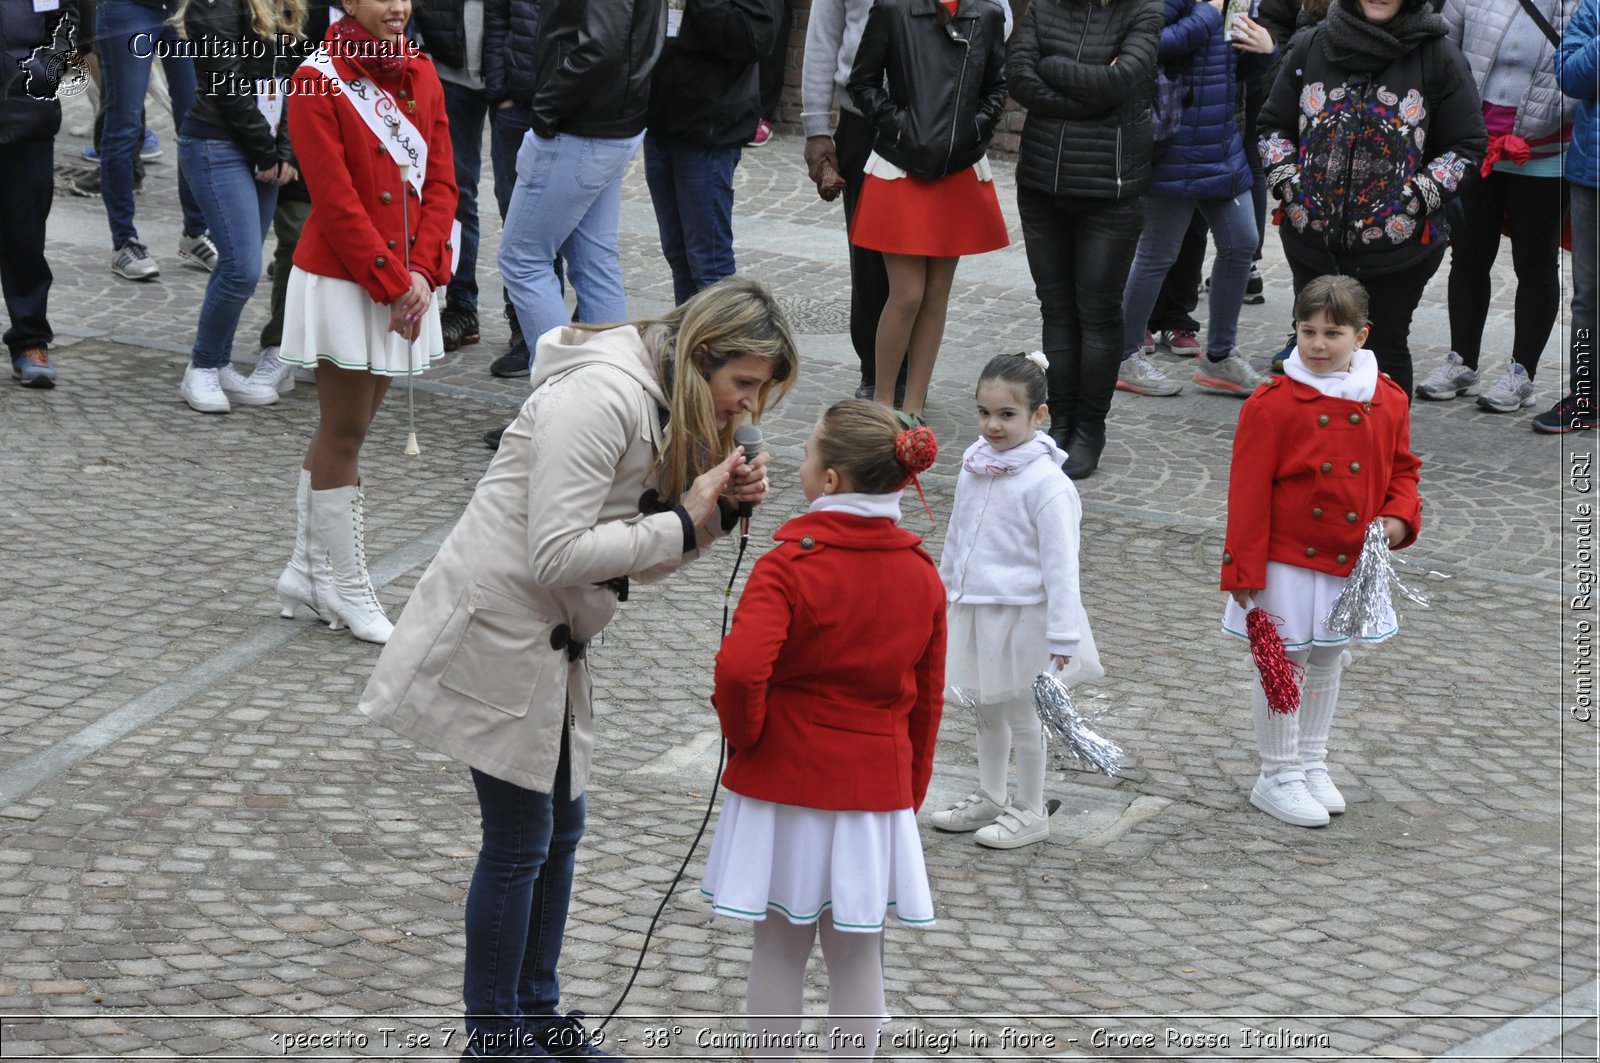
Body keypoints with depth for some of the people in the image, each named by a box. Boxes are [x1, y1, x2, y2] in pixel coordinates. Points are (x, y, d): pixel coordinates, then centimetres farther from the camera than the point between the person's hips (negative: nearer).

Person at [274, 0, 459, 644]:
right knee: (344, 434, 1)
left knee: (344, 431, 14)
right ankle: (346, 588, 9)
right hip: (343, 282, -6)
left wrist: (422, 273, -8)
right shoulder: (317, 82, -13)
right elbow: (337, 202, -16)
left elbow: (441, 181, 5)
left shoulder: (422, 75, 6)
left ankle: (307, 572, 23)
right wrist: (392, 284, -15)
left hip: (407, 283, 6)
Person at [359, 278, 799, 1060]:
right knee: (519, 839, -1)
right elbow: (558, 554, -27)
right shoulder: (599, 399, -23)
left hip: (550, 641, 10)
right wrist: (684, 521, -22)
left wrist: (722, 508, -6)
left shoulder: (668, 408, 9)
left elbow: (639, 559, 9)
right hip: (495, 631, -10)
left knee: (559, 827, 17)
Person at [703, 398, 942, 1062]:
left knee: (779, 946, 9)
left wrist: (744, 736, -10)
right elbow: (927, 698, 8)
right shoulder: (922, 573, 1)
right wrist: (910, 793, 18)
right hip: (877, 792, 3)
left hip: (783, 782, -3)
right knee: (857, 955, 11)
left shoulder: (790, 564, -16)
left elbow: (740, 667, -30)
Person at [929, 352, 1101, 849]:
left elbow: (1060, 565, -19)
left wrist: (1062, 636, -19)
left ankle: (1031, 812, 22)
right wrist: (943, 596, 22)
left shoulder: (1046, 483, -20)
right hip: (974, 610, 7)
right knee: (985, 711, 20)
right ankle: (989, 797, 36)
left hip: (1022, 617, -7)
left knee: (1021, 714, 7)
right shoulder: (975, 465, 2)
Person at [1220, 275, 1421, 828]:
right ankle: (1278, 777, 16)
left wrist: (1399, 517, -7)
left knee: (1328, 662, 18)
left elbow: (1402, 468, 13)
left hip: (1354, 563, 5)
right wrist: (1245, 569, -13)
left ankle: (1313, 765, 33)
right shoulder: (1271, 404, -15)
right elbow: (1249, 492, -12)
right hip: (1288, 562, -5)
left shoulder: (1387, 402, 0)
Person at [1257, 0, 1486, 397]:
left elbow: (1467, 146, -2)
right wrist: (1286, 182, -2)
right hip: (1313, 238, 3)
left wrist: (1418, 198, -12)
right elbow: (1274, 124, 13)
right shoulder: (1312, 46, 3)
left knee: (1385, 348, 8)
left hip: (1398, 246, -3)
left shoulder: (1438, 56, -5)